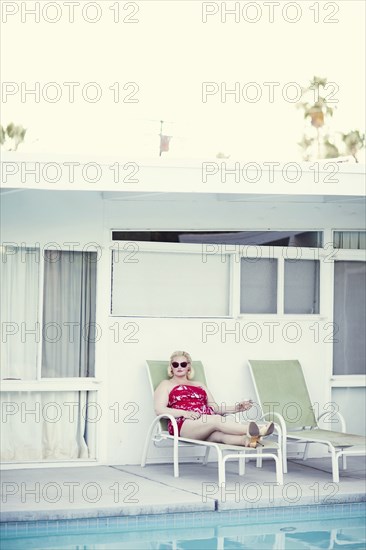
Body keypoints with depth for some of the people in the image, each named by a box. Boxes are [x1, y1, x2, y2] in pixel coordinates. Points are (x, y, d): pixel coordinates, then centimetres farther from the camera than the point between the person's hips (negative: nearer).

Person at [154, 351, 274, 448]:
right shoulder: (166, 385, 21)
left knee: (220, 434, -35)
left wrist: (237, 408, 6)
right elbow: (159, 410, 3)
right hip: (184, 424, -4)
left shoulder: (200, 386, 34)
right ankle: (252, 430, -59)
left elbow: (215, 408, 25)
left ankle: (246, 439, -67)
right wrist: (184, 413, -14)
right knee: (216, 420, -36)